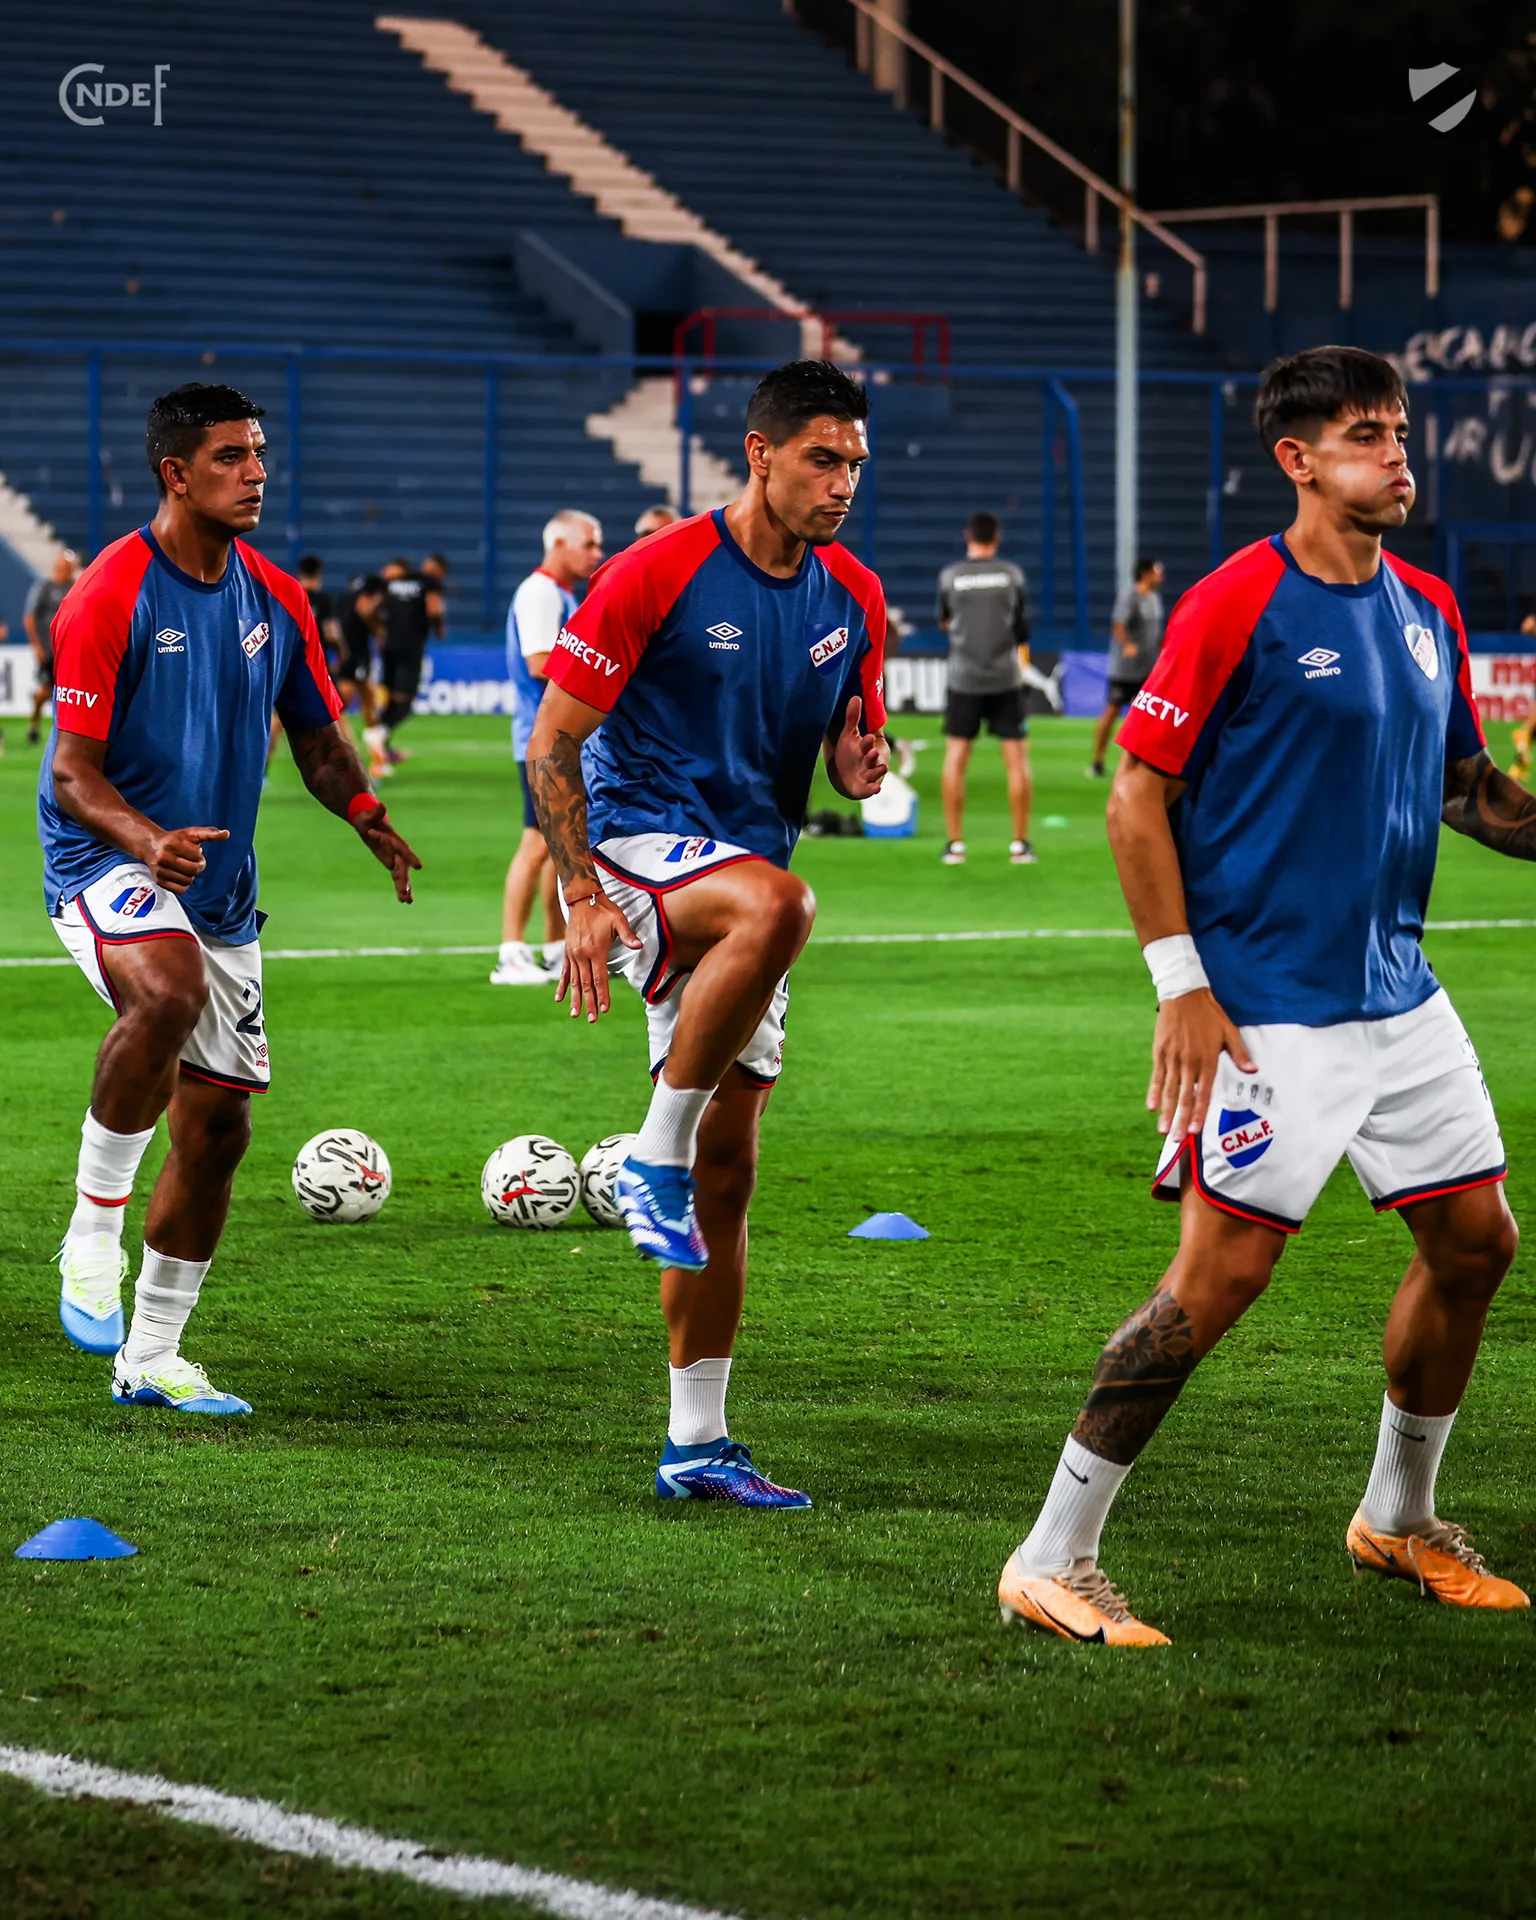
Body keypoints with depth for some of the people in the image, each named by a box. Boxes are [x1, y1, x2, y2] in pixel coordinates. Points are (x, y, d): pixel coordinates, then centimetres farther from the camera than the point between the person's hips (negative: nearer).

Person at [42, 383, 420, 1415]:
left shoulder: (276, 597, 7)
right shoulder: (110, 594, -12)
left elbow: (318, 738, 16)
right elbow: (74, 771, -14)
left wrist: (368, 814, -6)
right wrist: (145, 840, -34)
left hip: (221, 889, 7)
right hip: (104, 863, -7)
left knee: (219, 1126, 6)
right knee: (168, 993, -38)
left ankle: (151, 1356, 21)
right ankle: (94, 1229, -20)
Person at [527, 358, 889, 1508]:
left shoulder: (854, 600, 8)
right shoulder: (659, 574, -11)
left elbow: (850, 752, 20)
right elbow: (552, 741, -8)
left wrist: (861, 771, -5)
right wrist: (584, 896, -16)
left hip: (747, 874, 6)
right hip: (641, 843, -6)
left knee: (725, 1168, 5)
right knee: (778, 903, -39)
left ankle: (697, 1446, 12)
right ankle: (655, 1157, -25)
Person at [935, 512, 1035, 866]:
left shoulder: (950, 576, 0)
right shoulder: (1011, 574, 0)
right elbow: (1023, 627, 8)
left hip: (964, 678, 0)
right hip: (1005, 678, 0)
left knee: (955, 759, 5)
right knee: (1016, 760, 4)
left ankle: (955, 844, 1)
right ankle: (1020, 844, 3)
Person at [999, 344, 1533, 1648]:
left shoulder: (1428, 612, 10)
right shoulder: (1238, 604, -12)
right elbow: (1138, 793, -11)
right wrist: (1182, 984, -15)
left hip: (1398, 993, 8)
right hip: (1267, 1008, -8)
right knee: (1222, 1274, -11)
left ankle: (1401, 1518, 31)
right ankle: (1053, 1561, -2)